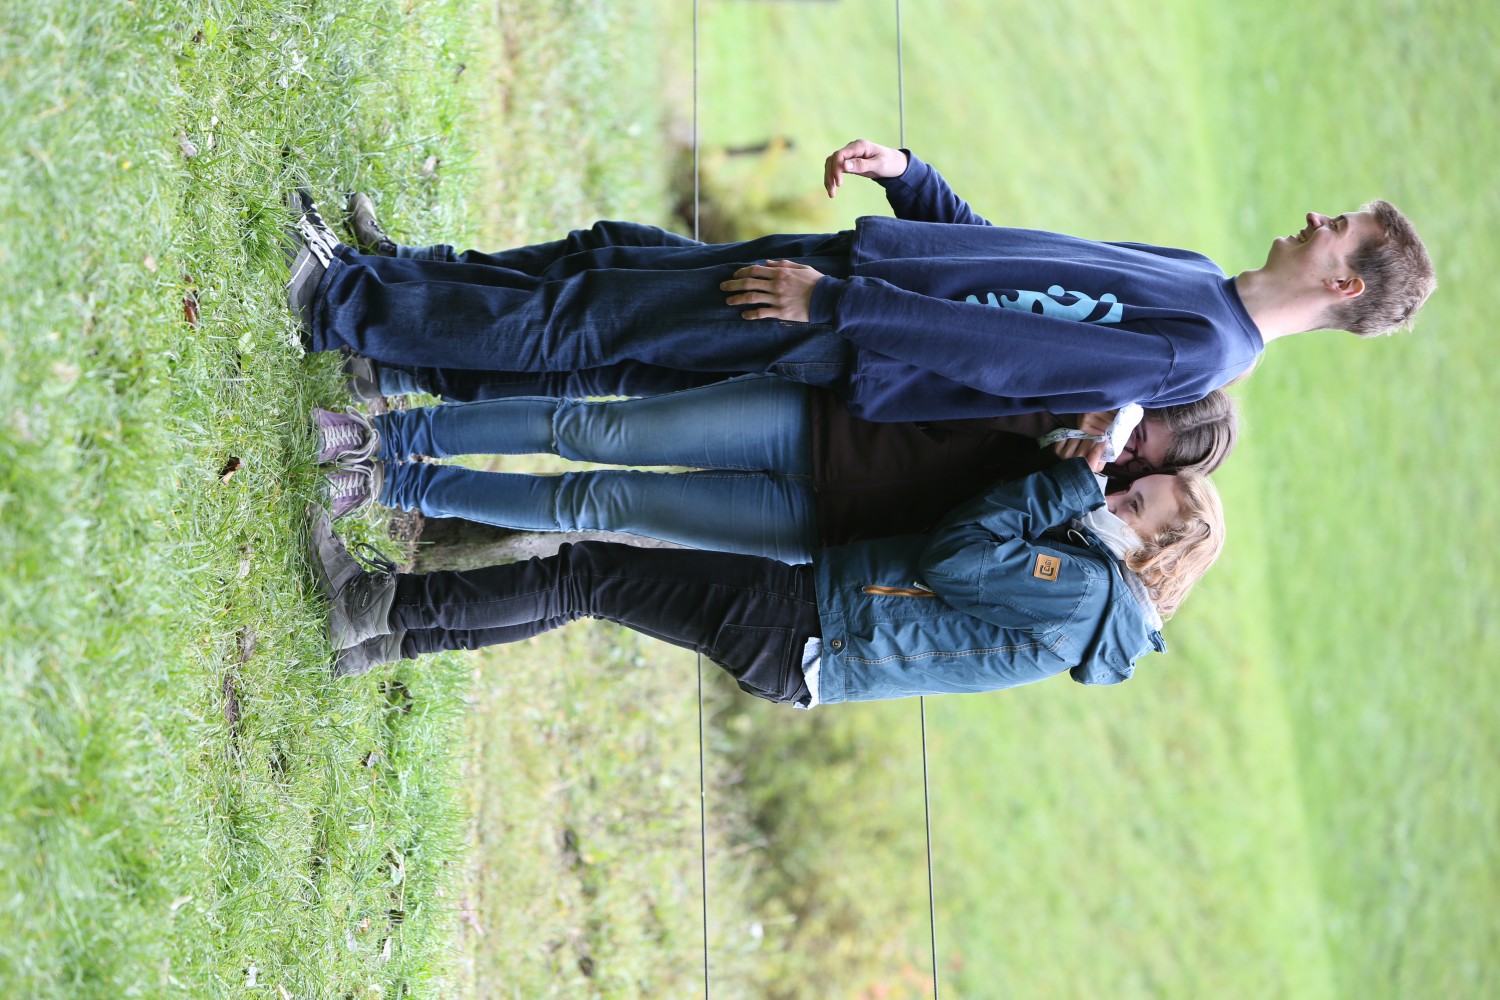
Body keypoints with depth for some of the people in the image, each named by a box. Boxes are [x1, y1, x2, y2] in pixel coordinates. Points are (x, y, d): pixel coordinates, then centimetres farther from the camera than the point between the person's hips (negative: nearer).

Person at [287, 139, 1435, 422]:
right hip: (832, 269, 8)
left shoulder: (1195, 350, -20)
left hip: (842, 348, -8)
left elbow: (1001, 351, -25)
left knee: (568, 327, -6)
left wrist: (832, 304, -24)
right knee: (604, 253, 10)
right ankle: (373, 284, 21)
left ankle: (345, 306, 5)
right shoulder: (1190, 276, 10)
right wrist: (908, 174, 8)